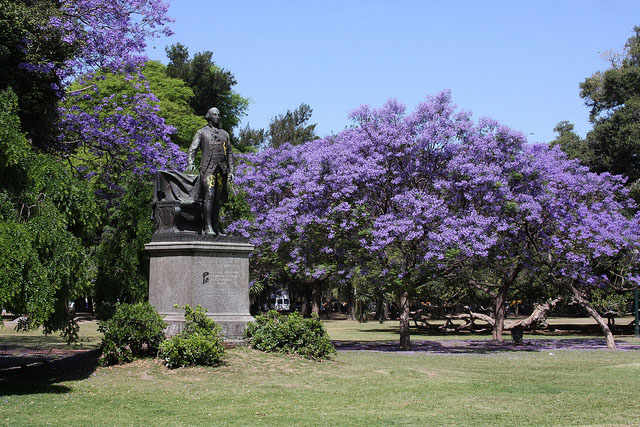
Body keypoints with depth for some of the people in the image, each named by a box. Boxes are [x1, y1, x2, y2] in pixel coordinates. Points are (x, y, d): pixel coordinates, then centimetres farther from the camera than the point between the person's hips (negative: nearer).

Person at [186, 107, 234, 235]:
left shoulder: (224, 134, 21)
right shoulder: (202, 132, 9)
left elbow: (230, 154, 21)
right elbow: (192, 149, 0)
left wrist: (231, 171, 12)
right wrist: (190, 163, -19)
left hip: (221, 170, 4)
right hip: (208, 168, -4)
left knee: (217, 199, 4)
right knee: (209, 196, -16)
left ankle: (216, 228, 5)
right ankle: (208, 227, -21)